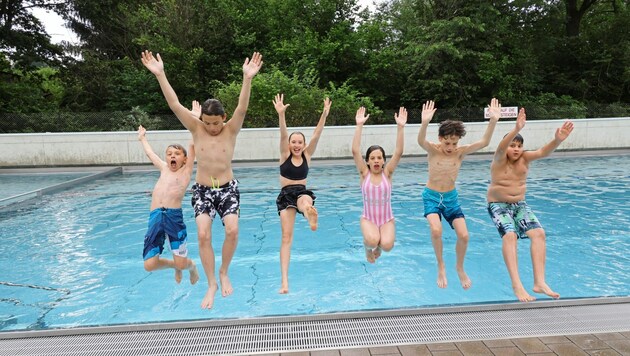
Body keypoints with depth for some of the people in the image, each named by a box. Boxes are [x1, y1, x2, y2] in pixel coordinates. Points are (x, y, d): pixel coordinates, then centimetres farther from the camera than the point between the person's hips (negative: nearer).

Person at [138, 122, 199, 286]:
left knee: (182, 264, -3)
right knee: (149, 265, -2)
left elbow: (193, 144, 5)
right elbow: (150, 153, 39)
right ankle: (175, 265, 30)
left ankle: (192, 267, 35)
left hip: (174, 216, -4)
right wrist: (142, 138, 53)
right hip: (155, 218, 4)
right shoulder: (164, 169, 21)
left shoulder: (186, 170, 10)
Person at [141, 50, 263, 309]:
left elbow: (242, 108, -23)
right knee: (203, 234, -15)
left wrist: (247, 78, -38)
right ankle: (211, 284, 2)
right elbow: (174, 105, -13)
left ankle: (224, 273, 6)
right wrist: (160, 75, -25)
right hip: (202, 190, 1)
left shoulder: (231, 130, -6)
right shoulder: (196, 128, -3)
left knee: (232, 230, -21)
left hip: (228, 188, -1)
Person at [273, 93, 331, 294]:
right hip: (286, 195, -1)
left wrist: (324, 114, -16)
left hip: (303, 192, 1)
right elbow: (283, 135, -14)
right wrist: (281, 114, -29)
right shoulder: (285, 155, 2)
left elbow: (316, 135, -5)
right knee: (286, 236, -11)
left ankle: (310, 216, -78)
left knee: (306, 202, -39)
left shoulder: (307, 155, 6)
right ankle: (284, 280, -14)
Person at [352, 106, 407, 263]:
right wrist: (359, 125, -23)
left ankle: (379, 245, 14)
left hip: (387, 218, 1)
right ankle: (368, 246, 9)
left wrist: (400, 127, -24)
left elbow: (399, 152, -15)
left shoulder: (387, 173, -3)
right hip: (368, 218, -1)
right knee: (373, 241, -30)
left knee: (387, 245, -25)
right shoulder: (364, 173, -4)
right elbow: (355, 151, -16)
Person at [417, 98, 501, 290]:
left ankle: (460, 268, 22)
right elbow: (420, 141, -38)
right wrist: (425, 122, -58)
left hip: (451, 197, 3)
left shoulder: (460, 152, -9)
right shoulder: (433, 150, -15)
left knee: (463, 235, -7)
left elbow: (484, 142, -22)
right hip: (432, 196, -3)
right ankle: (441, 266, 0)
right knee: (436, 230, -27)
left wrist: (493, 121, -37)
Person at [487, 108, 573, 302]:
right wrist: (516, 130, -51)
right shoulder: (499, 160, -11)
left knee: (539, 233, -17)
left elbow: (542, 152, -19)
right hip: (498, 205, -5)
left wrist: (557, 140, -40)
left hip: (520, 205, 5)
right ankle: (517, 285, -33)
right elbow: (501, 148, -34)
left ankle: (539, 282, -17)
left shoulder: (524, 158, 0)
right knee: (510, 235, -29)